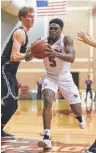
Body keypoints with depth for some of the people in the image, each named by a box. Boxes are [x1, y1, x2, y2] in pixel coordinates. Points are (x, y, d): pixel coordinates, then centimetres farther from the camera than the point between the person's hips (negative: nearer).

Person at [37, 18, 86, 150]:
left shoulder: (66, 39, -19)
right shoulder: (42, 41, -12)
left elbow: (71, 58, -35)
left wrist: (55, 53, -52)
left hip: (65, 77, -1)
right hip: (50, 77, 1)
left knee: (77, 110, 6)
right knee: (47, 101, -27)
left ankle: (80, 118, 47)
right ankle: (47, 138, -29)